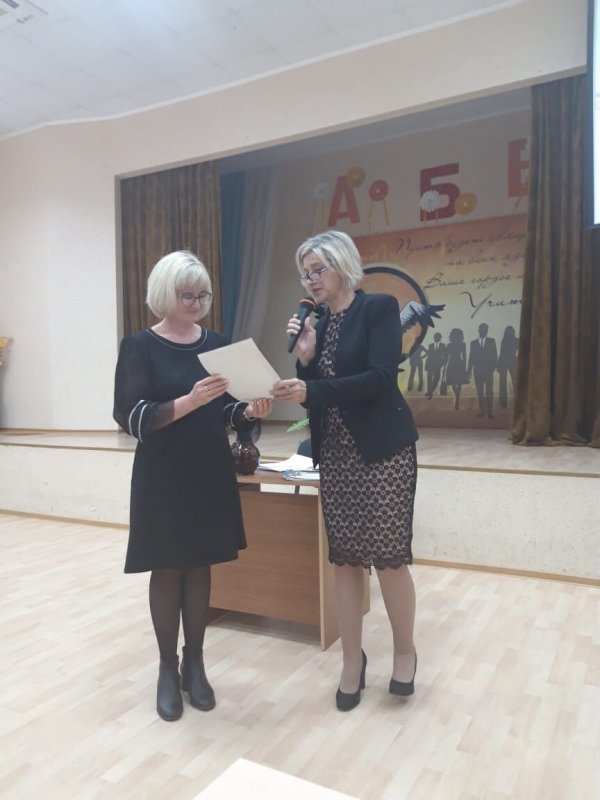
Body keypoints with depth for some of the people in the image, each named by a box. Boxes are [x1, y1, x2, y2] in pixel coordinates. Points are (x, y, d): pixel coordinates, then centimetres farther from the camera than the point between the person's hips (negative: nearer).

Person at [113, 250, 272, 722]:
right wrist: (190, 401, -29)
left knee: (200, 566, 11)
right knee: (167, 570, 6)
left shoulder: (218, 344, 5)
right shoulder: (139, 347, -7)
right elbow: (132, 417, -16)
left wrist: (251, 411, -14)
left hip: (211, 472, 4)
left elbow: (226, 412, 8)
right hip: (163, 475, -3)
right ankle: (168, 670, 23)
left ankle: (195, 664, 27)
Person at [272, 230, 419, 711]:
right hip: (336, 453, 5)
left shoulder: (380, 308, -5)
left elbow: (381, 377, -19)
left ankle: (405, 650, 24)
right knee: (344, 558, 7)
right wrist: (305, 357, -6)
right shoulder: (318, 325, 11)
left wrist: (311, 390, -25)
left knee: (389, 555, 1)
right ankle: (353, 658, 22)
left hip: (383, 449, -5)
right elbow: (315, 396, 9)